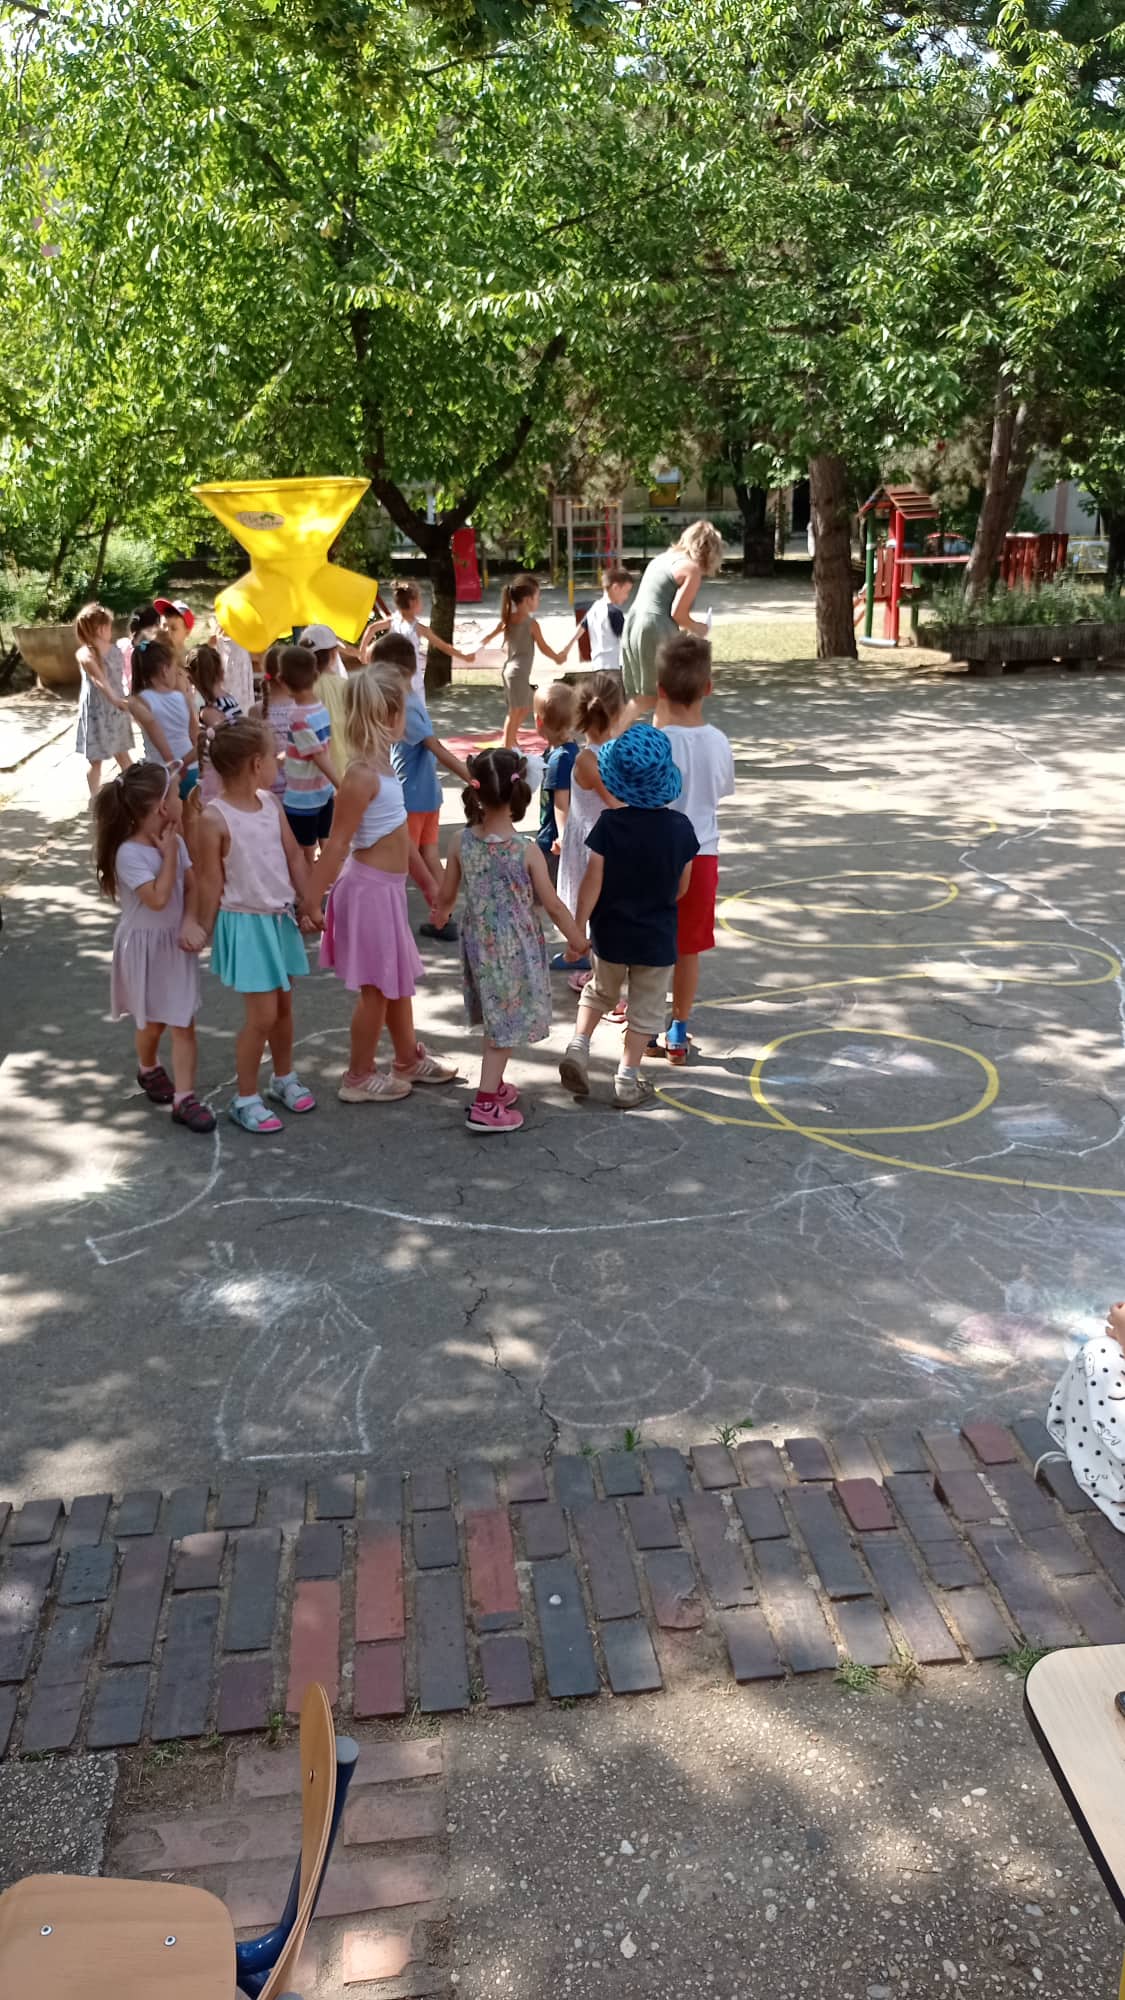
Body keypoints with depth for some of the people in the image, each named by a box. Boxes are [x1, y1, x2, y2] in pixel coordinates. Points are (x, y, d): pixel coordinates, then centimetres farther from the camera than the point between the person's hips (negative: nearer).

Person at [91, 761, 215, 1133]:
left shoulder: (174, 840, -2)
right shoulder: (130, 854, -24)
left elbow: (191, 885, 0)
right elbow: (158, 899, -30)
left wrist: (190, 923, -16)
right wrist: (169, 854, -24)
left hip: (176, 942, 5)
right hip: (145, 947, -5)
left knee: (184, 1024, 0)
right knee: (153, 1022, 14)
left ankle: (183, 1098, 2)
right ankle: (148, 1070, 44)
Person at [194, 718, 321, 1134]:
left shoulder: (271, 803, 1)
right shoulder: (214, 819, -18)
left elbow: (294, 856, 7)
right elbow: (210, 883, -14)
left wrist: (308, 905, 7)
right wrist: (204, 934, -8)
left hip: (282, 918, 7)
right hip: (246, 924, -7)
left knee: (284, 1006, 18)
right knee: (262, 1015, -4)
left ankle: (284, 1078, 37)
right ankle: (244, 1099, 12)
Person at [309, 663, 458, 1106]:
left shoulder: (381, 764, 7)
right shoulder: (363, 775, -22)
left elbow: (399, 832, 15)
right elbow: (336, 844, -23)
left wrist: (427, 882, 22)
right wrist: (310, 902, -22)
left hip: (388, 887, 10)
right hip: (370, 889, -10)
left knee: (399, 977, 22)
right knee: (376, 987, 4)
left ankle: (409, 1060, 39)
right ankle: (358, 1078, 19)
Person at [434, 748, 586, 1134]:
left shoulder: (462, 843, -8)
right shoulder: (527, 851, -19)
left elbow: (448, 896, 5)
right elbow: (553, 906, -12)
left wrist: (441, 913, 28)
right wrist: (578, 940, 3)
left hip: (479, 944, 5)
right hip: (516, 949, -5)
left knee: (496, 1020, 22)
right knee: (506, 1024, 5)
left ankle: (493, 1085, 36)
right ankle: (485, 1105, 5)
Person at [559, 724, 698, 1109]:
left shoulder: (609, 824, -15)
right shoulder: (680, 827, -11)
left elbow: (593, 881, -14)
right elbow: (682, 886, -1)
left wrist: (578, 927, -6)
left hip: (610, 932, 1)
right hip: (658, 936, -1)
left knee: (599, 992, 25)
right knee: (645, 1009, 13)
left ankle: (578, 1045, 9)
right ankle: (627, 1081, 16)